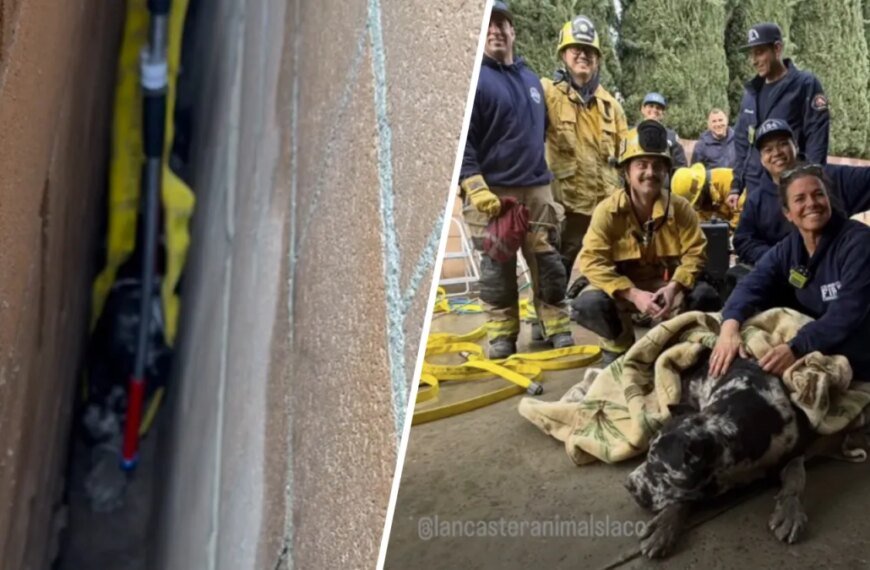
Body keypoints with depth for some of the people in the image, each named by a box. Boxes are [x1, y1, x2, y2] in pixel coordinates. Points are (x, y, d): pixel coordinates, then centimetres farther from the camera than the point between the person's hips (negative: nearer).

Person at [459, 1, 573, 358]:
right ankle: (501, 335, 12)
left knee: (548, 263, 6)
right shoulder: (473, 79, -4)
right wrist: (474, 185, -19)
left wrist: (549, 177, 22)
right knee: (497, 268, 1)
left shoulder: (532, 79, 18)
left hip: (537, 189, 5)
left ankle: (558, 328, 16)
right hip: (493, 192, -5)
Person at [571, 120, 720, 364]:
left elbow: (695, 253, -7)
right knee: (587, 305, -32)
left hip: (666, 284, 2)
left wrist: (674, 287, -28)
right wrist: (633, 294, -31)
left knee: (706, 297, -24)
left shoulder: (680, 208, -7)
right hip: (622, 287, -2)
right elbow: (592, 261, -22)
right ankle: (619, 346, 3)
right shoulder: (607, 211, -15)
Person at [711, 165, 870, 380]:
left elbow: (847, 313, -27)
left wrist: (796, 349, -41)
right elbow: (752, 287, -14)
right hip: (815, 351, 6)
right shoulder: (787, 249, 1)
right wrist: (729, 327, -34)